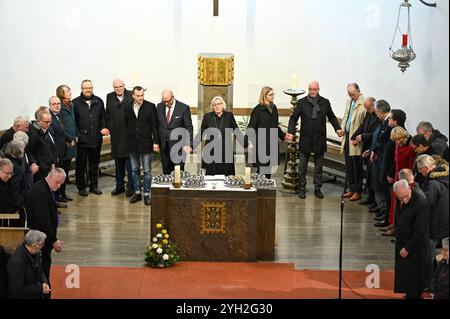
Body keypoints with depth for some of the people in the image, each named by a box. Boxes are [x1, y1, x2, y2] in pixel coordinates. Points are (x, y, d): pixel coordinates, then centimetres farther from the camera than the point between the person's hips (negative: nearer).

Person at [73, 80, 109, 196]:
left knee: (94, 164, 13)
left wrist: (104, 127, -3)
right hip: (81, 140, -3)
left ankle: (94, 185, 24)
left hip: (96, 139, 4)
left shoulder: (99, 102, 8)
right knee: (81, 165, 4)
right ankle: (81, 187, 14)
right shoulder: (75, 103, -3)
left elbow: (103, 117, 14)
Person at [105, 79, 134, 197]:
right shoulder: (110, 97, 9)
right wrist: (109, 128, 5)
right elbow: (107, 115, 13)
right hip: (116, 135, 5)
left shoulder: (131, 96, -6)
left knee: (129, 162, -3)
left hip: (129, 134, -4)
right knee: (118, 162, 13)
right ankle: (119, 186, 22)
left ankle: (131, 187, 6)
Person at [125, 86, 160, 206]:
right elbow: (125, 125, 8)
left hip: (145, 143, -3)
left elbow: (154, 125, -4)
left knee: (147, 170, 2)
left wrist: (156, 142, -8)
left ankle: (146, 194, 9)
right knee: (135, 169, 10)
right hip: (132, 144, 3)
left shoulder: (150, 107, -4)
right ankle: (137, 193, 20)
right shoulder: (127, 107, 4)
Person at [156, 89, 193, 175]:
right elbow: (157, 125, 12)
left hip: (178, 145, -4)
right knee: (166, 171, 8)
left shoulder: (184, 108, -6)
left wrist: (188, 144, -15)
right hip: (163, 145, 4)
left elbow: (189, 127, -6)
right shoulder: (160, 106, 6)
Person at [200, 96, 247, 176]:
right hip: (211, 153, 0)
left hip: (226, 153, 0)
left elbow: (237, 131, 6)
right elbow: (201, 133, 7)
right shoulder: (207, 116, 3)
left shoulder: (229, 115, 4)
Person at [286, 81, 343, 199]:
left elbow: (332, 117, 12)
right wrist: (291, 132, -15)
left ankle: (317, 189, 19)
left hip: (320, 139, 1)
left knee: (319, 167, 9)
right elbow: (294, 118, -1)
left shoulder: (325, 102, 2)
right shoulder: (302, 102, -2)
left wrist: (337, 128, -3)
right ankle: (302, 189, 14)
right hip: (305, 139, -1)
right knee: (302, 168, 5)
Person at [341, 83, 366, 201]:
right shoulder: (349, 102, 13)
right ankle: (351, 189, 25)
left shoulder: (364, 104, -15)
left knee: (357, 167, 0)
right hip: (347, 137, 8)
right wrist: (342, 129, 7)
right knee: (349, 165, 15)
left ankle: (358, 192, 9)